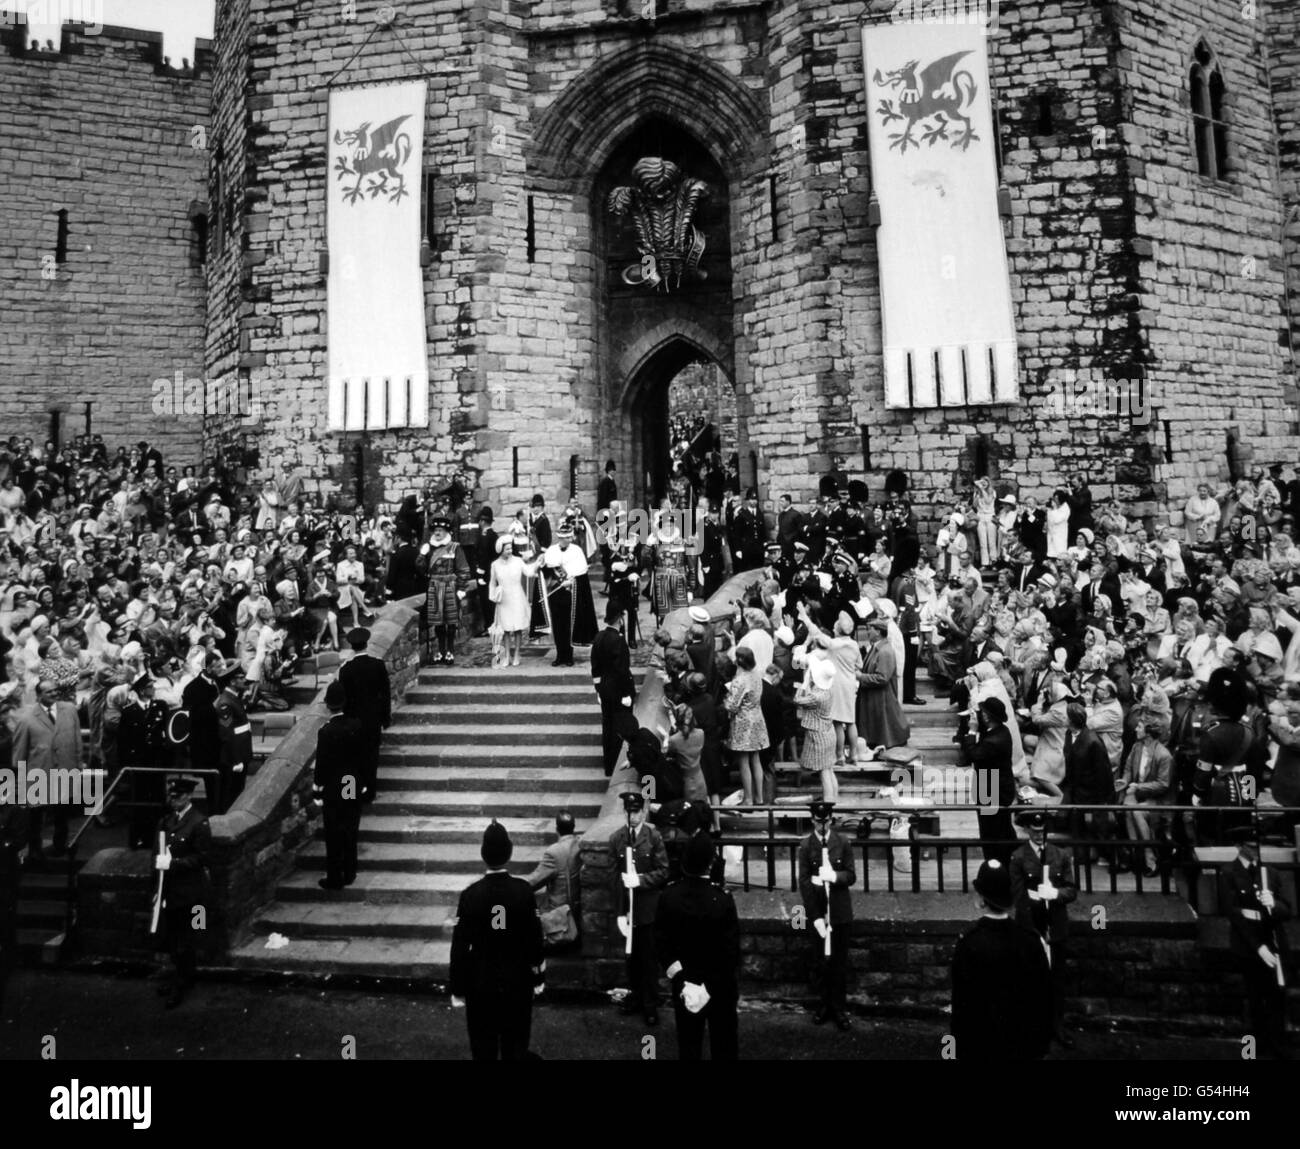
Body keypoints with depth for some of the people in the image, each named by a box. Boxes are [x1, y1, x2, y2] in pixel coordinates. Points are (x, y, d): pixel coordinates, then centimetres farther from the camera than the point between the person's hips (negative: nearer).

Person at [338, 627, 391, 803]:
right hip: (374, 717, 1)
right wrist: (386, 718, 6)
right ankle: (369, 790, 22)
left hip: (353, 718, -1)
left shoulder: (345, 669, -17)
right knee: (372, 754, 14)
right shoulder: (378, 664, -12)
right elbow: (386, 693, -5)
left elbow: (343, 696, -9)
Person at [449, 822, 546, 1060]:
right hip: (518, 983, 1)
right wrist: (538, 978, 7)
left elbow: (460, 947, -10)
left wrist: (458, 988, 1)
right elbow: (535, 938, -7)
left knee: (483, 1048, 14)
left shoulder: (470, 895, -15)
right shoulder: (524, 891, -14)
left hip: (481, 986, 0)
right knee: (516, 1046, 16)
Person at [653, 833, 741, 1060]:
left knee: (688, 1046, 16)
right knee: (724, 1046, 13)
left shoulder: (668, 897, -12)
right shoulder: (723, 899, -21)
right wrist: (735, 987, -1)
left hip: (683, 983, 3)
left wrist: (679, 977, -3)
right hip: (720, 985, -3)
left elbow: (661, 944, -7)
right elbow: (732, 948, -14)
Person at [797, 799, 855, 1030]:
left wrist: (834, 876, -24)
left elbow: (851, 875, -1)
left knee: (840, 962, 7)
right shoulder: (806, 845, -5)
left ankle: (839, 1008, 18)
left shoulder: (843, 843, -1)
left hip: (840, 912, 0)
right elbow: (804, 882, -8)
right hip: (816, 911, 0)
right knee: (820, 961, 9)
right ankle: (823, 1004, 24)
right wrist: (815, 916, -14)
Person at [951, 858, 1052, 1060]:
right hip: (1025, 1045, 3)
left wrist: (961, 1048, -5)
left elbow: (962, 1002, -16)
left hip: (982, 1045, -3)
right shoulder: (1030, 940, -9)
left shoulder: (969, 944, -20)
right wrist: (1042, 1043, 12)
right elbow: (1044, 995, 0)